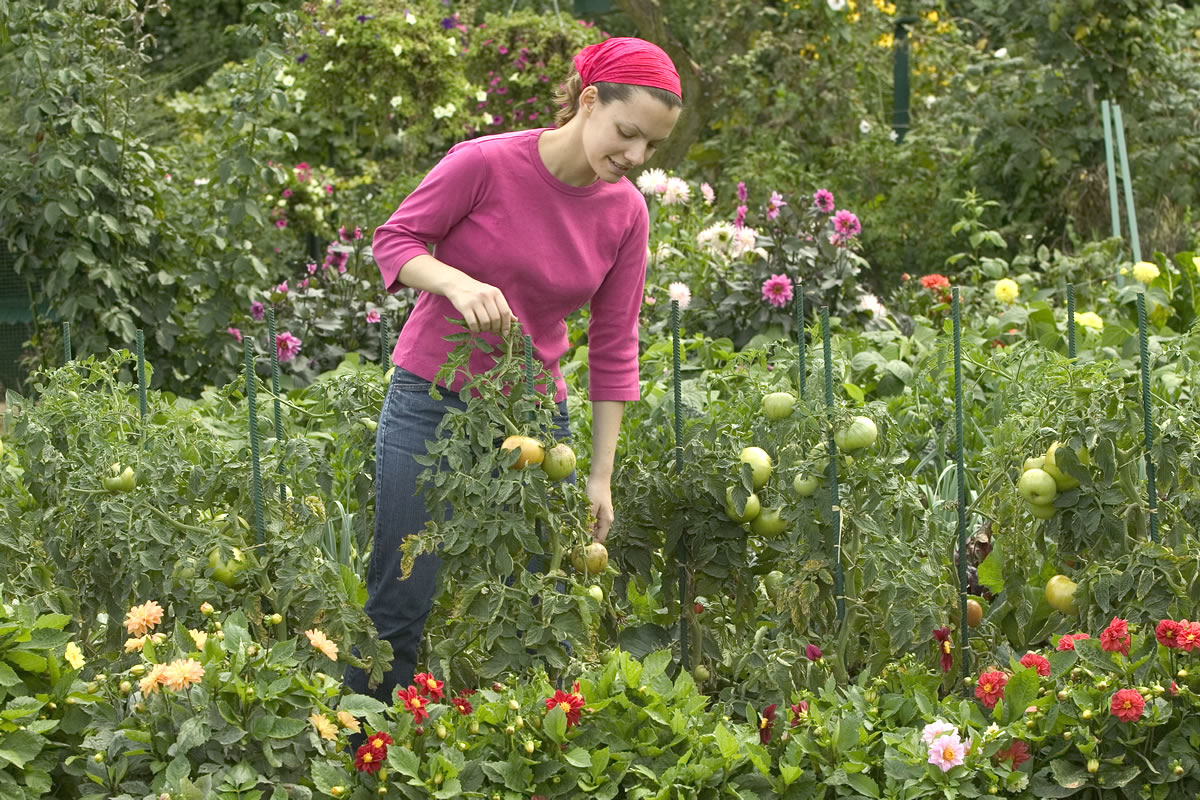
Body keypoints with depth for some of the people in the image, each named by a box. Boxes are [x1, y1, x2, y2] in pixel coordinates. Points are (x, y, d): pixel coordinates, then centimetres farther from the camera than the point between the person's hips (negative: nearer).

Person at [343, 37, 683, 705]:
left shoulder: (626, 212, -2)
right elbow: (395, 240, -6)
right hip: (433, 399, -4)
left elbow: (614, 349, 3)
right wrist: (458, 282, -27)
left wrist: (601, 476, 2)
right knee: (401, 604, -4)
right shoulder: (486, 164, -15)